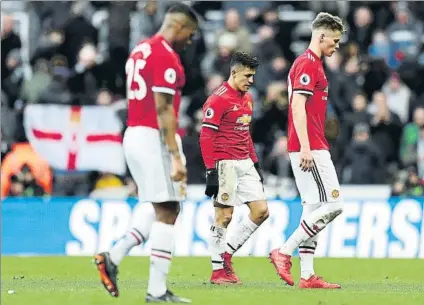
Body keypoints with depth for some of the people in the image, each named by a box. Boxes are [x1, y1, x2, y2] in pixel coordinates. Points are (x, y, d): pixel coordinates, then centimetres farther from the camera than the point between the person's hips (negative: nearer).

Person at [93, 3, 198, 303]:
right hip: (156, 139, -9)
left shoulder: (140, 51, 16)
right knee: (167, 213, -3)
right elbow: (163, 110, -19)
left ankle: (114, 256, 9)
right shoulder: (166, 56, -13)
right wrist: (176, 157, -20)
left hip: (133, 135, 9)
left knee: (166, 210, 17)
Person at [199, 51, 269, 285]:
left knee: (261, 211, 2)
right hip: (225, 165, -8)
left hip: (245, 163, 8)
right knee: (224, 215, -5)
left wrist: (255, 164, 21)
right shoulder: (218, 99, -11)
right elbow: (206, 137, -14)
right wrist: (211, 171, -18)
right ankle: (218, 270, 3)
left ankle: (226, 253, 13)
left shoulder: (247, 99, 15)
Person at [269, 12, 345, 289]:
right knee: (333, 204, -11)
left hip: (311, 149, 11)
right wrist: (305, 147, -25)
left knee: (314, 210, 8)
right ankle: (284, 252, -9)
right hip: (310, 149, -11)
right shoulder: (308, 64, -11)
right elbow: (298, 107, -20)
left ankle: (307, 275, 6)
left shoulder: (311, 64, 19)